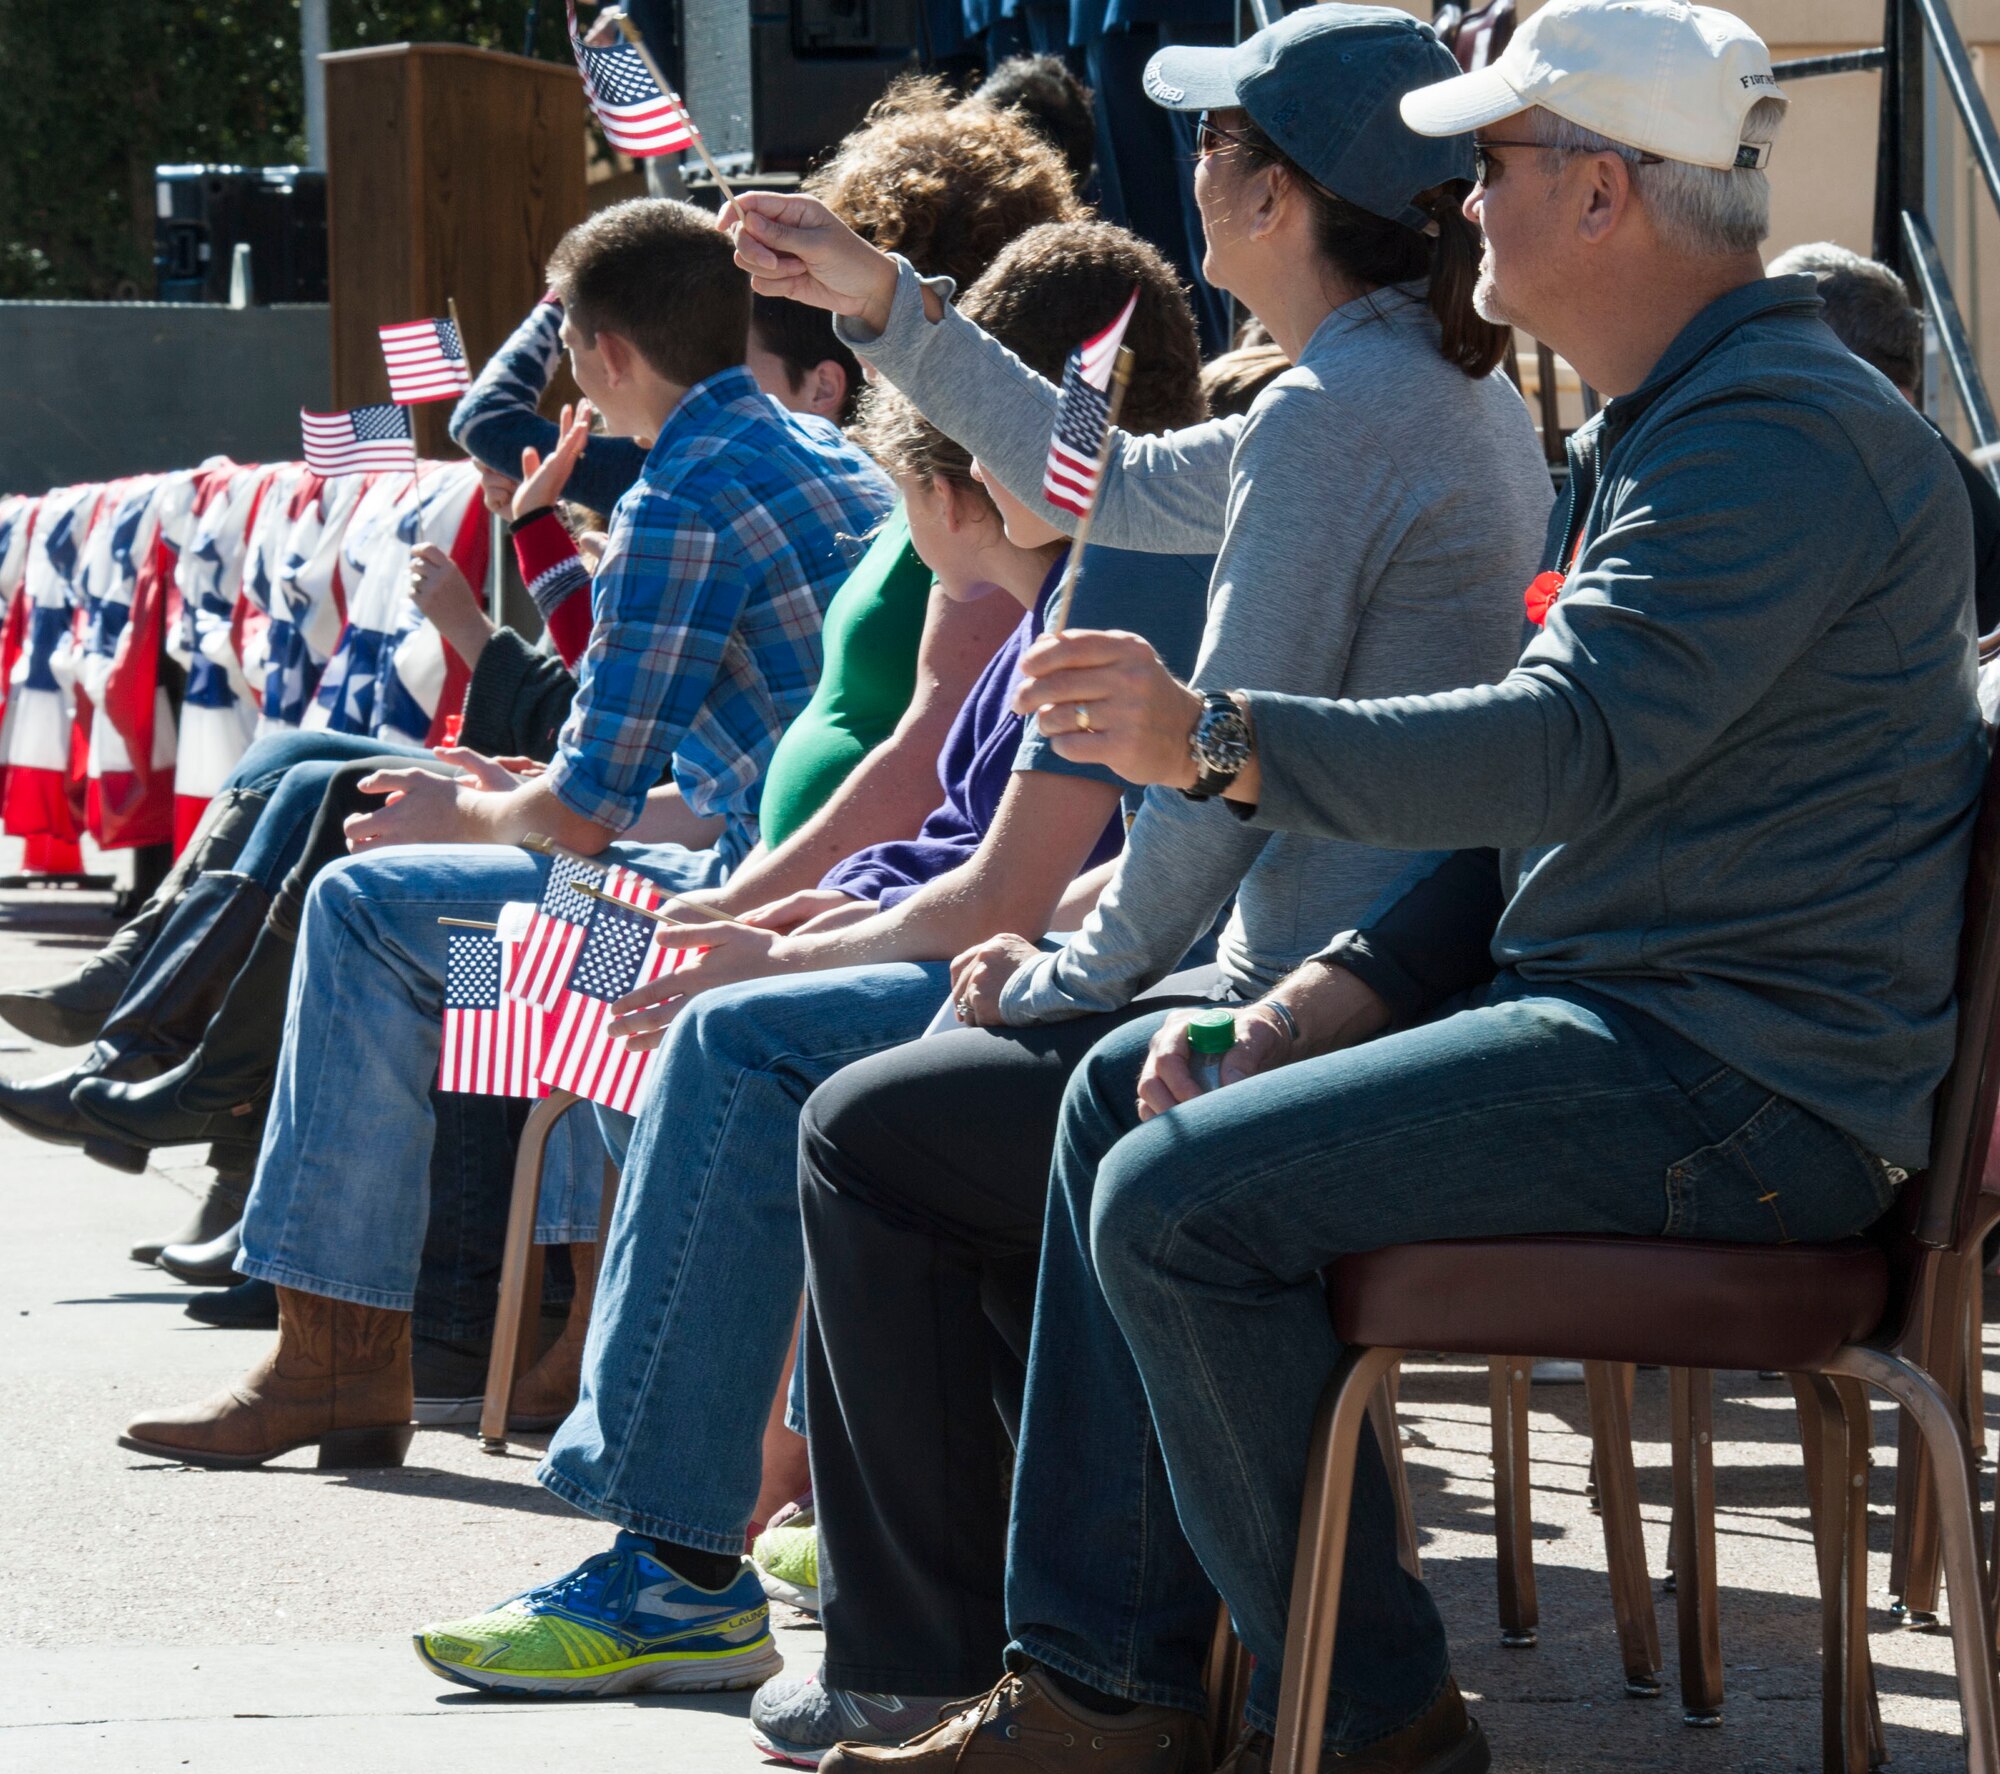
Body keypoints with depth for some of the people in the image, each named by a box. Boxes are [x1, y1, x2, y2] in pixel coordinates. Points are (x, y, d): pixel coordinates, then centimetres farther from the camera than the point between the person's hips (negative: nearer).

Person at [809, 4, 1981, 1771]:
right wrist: (1324, 1004, 9)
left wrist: (1218, 743, -28)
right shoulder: (1649, 432, 20)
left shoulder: (1783, 434, -16)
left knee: (1183, 1202, -19)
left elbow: (1575, 743, -28)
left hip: (1739, 1086, -11)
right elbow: (1540, 817, 22)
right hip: (1616, 1008, 11)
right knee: (1129, 1089, 15)